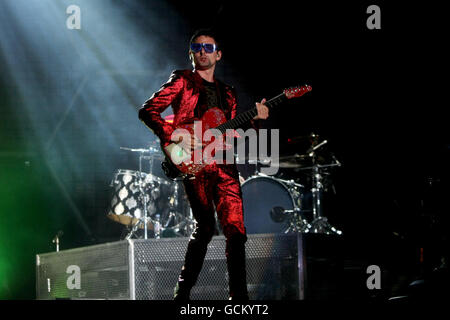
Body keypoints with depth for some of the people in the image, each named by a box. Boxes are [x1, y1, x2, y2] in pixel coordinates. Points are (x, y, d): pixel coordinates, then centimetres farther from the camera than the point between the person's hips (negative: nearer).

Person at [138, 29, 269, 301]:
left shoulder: (227, 92, 25)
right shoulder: (182, 81, 9)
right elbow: (147, 111, 0)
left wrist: (255, 118, 3)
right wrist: (174, 137, -12)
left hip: (223, 164, 5)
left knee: (235, 229, -6)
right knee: (206, 226, -14)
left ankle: (239, 296, -1)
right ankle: (183, 292, -2)